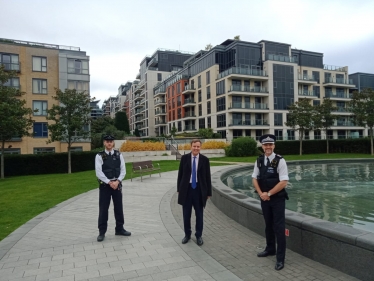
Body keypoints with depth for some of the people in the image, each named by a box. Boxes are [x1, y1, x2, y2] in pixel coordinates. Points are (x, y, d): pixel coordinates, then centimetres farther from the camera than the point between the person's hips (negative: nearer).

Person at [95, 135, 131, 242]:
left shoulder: (119, 155, 4)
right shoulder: (99, 156, -5)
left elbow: (123, 170, 0)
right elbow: (98, 173, -12)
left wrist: (117, 181, -13)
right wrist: (109, 183, -16)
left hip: (117, 184, 3)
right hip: (105, 185, -3)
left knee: (119, 208, 12)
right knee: (103, 209, 2)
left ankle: (119, 229, 26)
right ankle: (102, 232, 15)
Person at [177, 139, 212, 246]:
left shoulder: (205, 159, -2)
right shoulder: (184, 158, -1)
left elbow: (208, 177, 0)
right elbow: (180, 174, 4)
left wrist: (208, 192, 0)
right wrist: (179, 189, 2)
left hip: (199, 189, 0)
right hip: (186, 189, 1)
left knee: (199, 215, 9)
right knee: (186, 214, 11)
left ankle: (199, 236, 25)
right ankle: (187, 234, 29)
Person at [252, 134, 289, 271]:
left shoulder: (280, 161, -14)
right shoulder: (259, 161, 2)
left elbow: (283, 182, -18)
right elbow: (254, 179, 6)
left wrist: (268, 193, -16)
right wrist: (261, 193, -9)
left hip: (277, 199, -5)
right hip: (264, 198, 5)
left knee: (279, 227, 0)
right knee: (268, 225, 19)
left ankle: (280, 258, 12)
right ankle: (270, 249, 38)